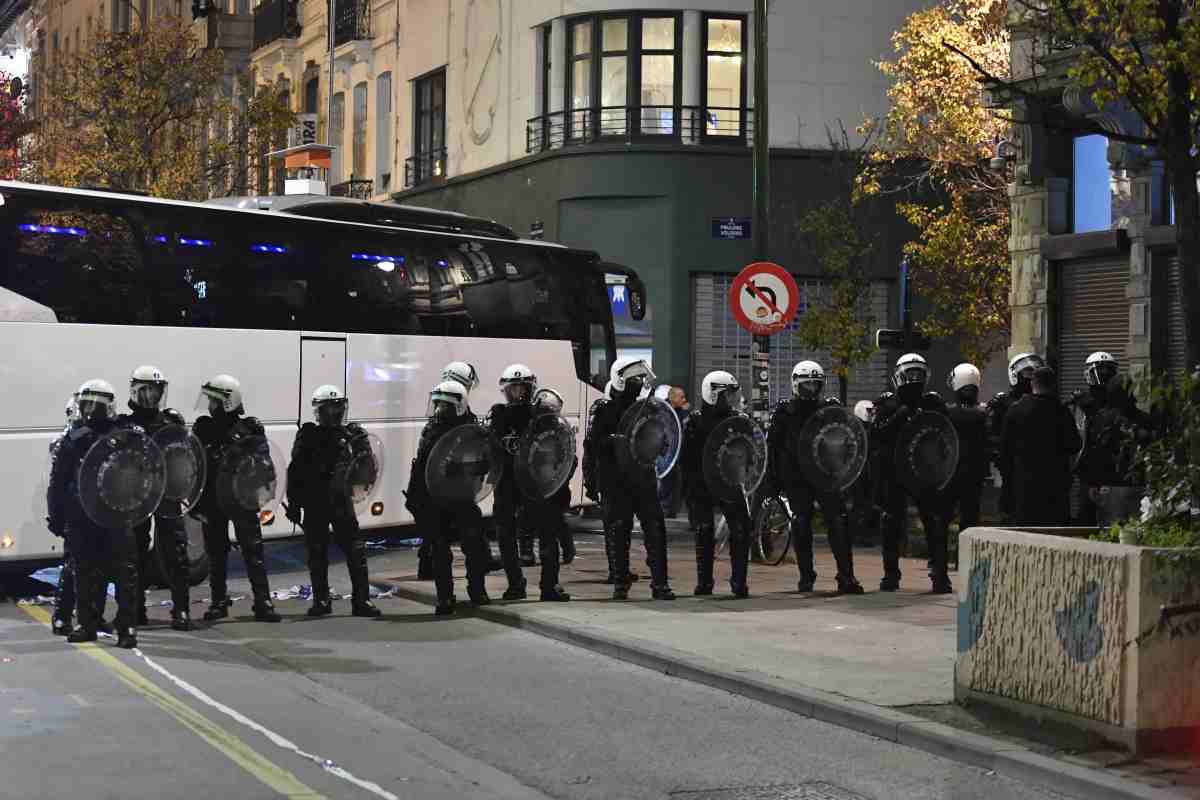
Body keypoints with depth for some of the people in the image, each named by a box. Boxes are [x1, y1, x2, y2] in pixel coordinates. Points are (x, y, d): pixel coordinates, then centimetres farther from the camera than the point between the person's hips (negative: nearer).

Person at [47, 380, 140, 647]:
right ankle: (87, 624, 20)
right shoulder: (73, 439, 7)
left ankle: (127, 627, 1)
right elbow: (57, 482, 10)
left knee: (124, 571, -3)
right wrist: (56, 515, 6)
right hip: (81, 519, 3)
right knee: (85, 573, 10)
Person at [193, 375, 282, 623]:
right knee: (216, 554, 10)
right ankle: (219, 602, 20)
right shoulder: (203, 428, 5)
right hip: (212, 501, 3)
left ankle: (263, 603, -1)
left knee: (253, 552, -3)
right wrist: (197, 502, -2)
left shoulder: (250, 429, -2)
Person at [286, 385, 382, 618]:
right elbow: (295, 472, 4)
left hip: (342, 501, 0)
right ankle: (321, 601, 16)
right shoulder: (308, 436, 3)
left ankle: (361, 601, 1)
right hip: (314, 504, 0)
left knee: (355, 551, -4)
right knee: (317, 555, 6)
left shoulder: (352, 435, 6)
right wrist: (294, 503, 1)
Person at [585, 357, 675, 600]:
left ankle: (660, 583, 0)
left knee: (655, 530, -3)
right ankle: (620, 584, 10)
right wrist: (614, 440, -23)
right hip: (615, 482, -3)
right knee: (618, 533, 0)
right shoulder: (605, 411, 0)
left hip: (644, 478, 4)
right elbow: (591, 444, -8)